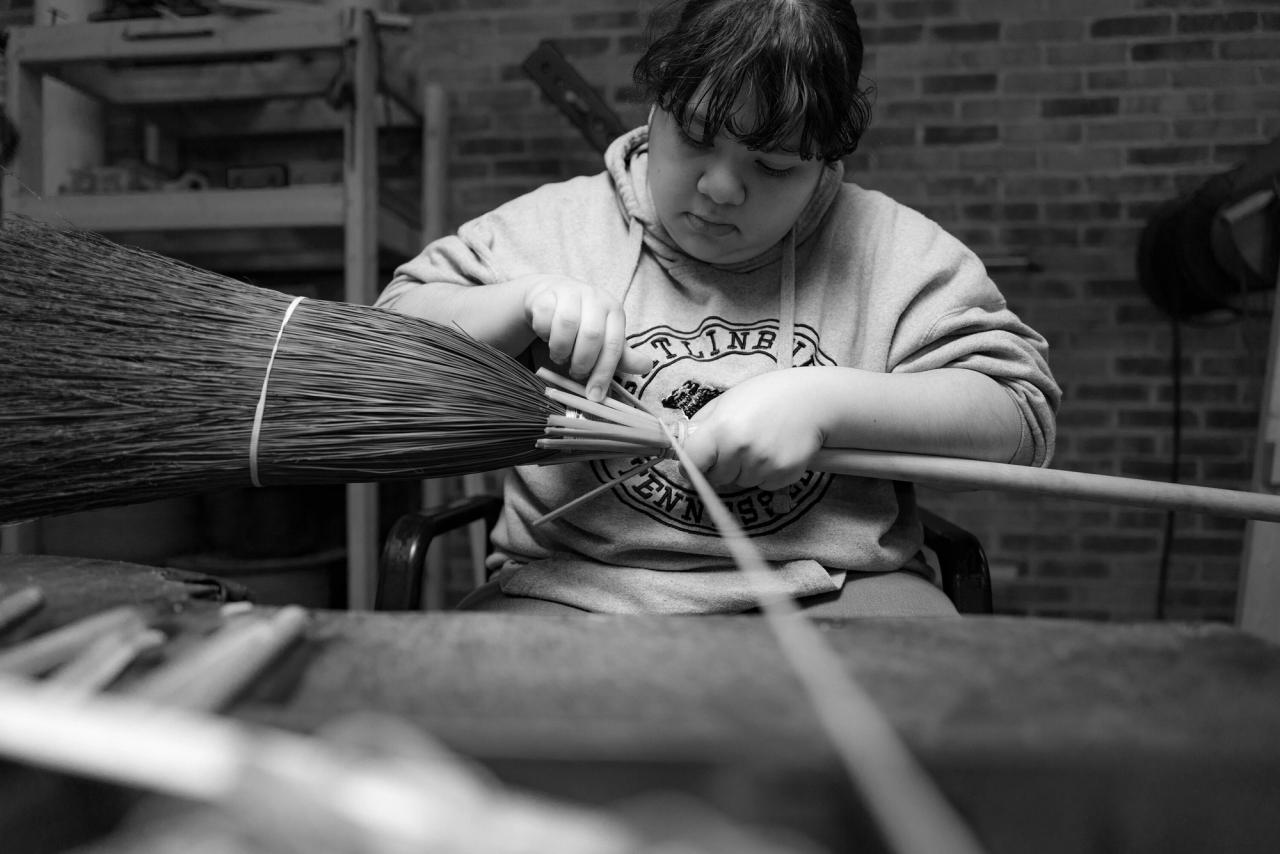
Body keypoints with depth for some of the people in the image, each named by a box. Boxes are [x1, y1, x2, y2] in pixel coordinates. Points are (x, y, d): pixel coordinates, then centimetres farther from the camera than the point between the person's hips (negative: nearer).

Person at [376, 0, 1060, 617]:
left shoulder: (892, 246, 5)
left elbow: (1021, 414, 0)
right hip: (577, 586, -1)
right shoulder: (556, 225, 7)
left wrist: (826, 404, -15)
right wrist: (525, 301, -11)